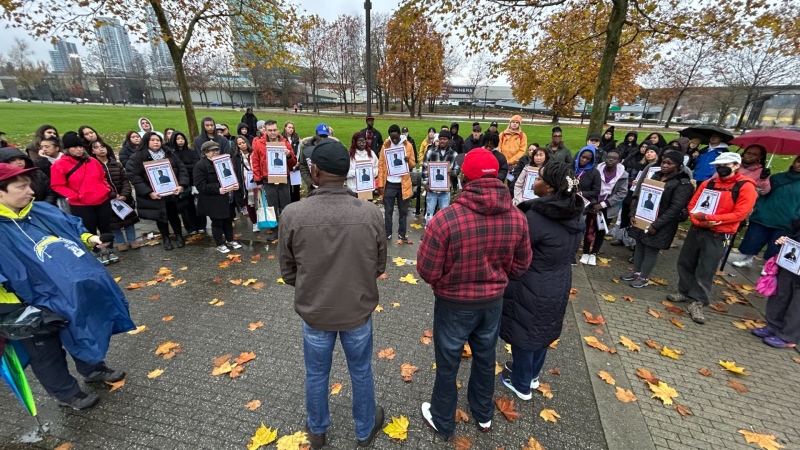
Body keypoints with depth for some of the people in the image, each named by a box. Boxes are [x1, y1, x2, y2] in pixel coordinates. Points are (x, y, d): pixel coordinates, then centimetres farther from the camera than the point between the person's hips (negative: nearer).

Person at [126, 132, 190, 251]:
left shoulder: (170, 153, 5)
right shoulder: (137, 157, -6)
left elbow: (182, 169, 3)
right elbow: (133, 176, -12)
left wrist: (181, 185, -12)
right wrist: (149, 192, -20)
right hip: (154, 195, -2)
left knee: (173, 215, 12)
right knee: (161, 217, 11)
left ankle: (179, 236, 28)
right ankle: (165, 238, 29)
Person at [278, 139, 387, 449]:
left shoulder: (293, 214, -20)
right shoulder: (370, 213, -19)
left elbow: (288, 271, -6)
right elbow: (379, 266, -5)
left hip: (314, 312, 0)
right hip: (359, 311, 0)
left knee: (316, 375, 25)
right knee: (361, 374, 24)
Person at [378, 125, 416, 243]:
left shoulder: (408, 146, 1)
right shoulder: (385, 145, 1)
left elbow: (413, 164, 4)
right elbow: (380, 166, -1)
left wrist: (408, 161, -21)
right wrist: (380, 184, -8)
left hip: (403, 184, 0)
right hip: (389, 184, 0)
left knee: (403, 211, 9)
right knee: (388, 211, 6)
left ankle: (402, 234, 20)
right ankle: (387, 234, 17)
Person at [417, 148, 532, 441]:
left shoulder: (445, 219, -29)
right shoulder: (517, 218, -13)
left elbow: (427, 272, -21)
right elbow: (520, 266, 0)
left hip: (454, 305, -4)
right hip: (493, 302, 5)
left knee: (448, 365, 19)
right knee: (485, 359, 27)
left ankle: (442, 422, 44)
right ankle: (484, 415, 52)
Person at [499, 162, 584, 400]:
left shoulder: (535, 218, -28)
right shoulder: (575, 216, -2)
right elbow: (570, 249, 9)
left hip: (532, 287, -8)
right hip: (559, 284, 8)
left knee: (524, 334, 13)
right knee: (543, 332, 24)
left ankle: (522, 385, 34)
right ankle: (532, 375, 47)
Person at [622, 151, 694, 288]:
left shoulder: (683, 184, -11)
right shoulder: (655, 176, 9)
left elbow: (675, 208, -18)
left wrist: (656, 224, -23)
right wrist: (633, 214, -1)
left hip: (661, 225, -6)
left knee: (651, 251, 3)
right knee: (639, 246, 14)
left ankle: (644, 277, 16)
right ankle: (636, 271, 29)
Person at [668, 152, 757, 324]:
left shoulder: (746, 187, -6)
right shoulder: (707, 184, 7)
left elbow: (739, 214, -13)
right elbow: (692, 205, 6)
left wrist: (709, 217, -21)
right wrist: (698, 220, -13)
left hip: (718, 236, -5)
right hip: (696, 230, 5)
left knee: (705, 270, 0)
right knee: (685, 262, 12)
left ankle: (697, 303, 9)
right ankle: (685, 292, 27)